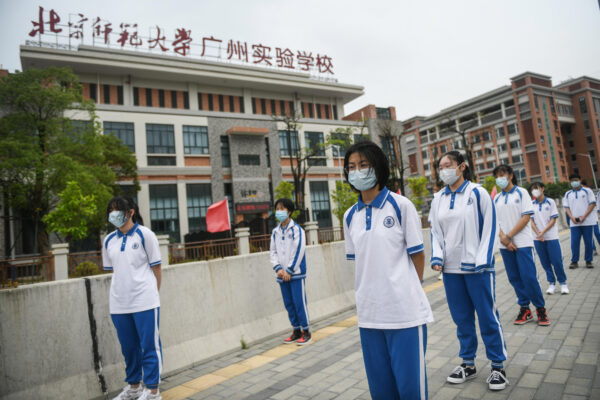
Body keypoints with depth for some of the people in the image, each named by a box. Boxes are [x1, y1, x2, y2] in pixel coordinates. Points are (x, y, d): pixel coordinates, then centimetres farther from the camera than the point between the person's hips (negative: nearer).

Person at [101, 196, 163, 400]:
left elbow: (156, 267, -1)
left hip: (144, 301, -5)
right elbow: (112, 270, 17)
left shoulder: (145, 235, -5)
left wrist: (152, 293, 2)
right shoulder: (109, 240, 9)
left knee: (149, 345, 2)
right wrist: (119, 292, 12)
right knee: (128, 346, 16)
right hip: (119, 304, 5)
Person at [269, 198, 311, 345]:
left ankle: (306, 332, 10)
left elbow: (298, 251, -11)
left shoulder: (296, 229, -6)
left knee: (299, 302, -3)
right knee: (288, 304, 11)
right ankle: (296, 331, 23)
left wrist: (289, 270, -12)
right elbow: (273, 252, 11)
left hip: (296, 273, -6)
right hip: (282, 275, 6)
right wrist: (278, 269, -4)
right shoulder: (275, 231, 11)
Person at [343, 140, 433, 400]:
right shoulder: (350, 216, 6)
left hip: (405, 310, -4)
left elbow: (417, 255, 0)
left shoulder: (400, 205, -5)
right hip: (368, 313, 4)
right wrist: (371, 291, 8)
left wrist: (408, 291, 6)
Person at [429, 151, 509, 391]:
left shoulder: (477, 193, -3)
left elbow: (490, 228, -4)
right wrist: (437, 257, -2)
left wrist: (481, 261, -11)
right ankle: (468, 363, 28)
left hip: (477, 268, -4)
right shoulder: (438, 199, 8)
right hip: (451, 268, 4)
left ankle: (498, 366, 21)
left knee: (487, 316, 4)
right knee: (461, 317, 12)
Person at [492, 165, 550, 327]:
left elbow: (526, 217, -8)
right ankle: (525, 309, 19)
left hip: (522, 242, -4)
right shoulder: (496, 198, 11)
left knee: (529, 277, -5)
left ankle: (541, 308, 13)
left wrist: (508, 236, -13)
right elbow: (495, 222, 8)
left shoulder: (521, 192, 0)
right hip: (505, 245, 4)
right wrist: (503, 238, -10)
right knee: (514, 278, 7)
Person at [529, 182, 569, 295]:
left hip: (552, 237, -2)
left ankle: (563, 283, 14)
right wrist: (538, 234, -10)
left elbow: (553, 220, -5)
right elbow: (531, 221, 4)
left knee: (557, 261, -1)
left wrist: (543, 232, -14)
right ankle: (551, 283, 16)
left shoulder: (550, 202, -1)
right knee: (545, 262, 6)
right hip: (538, 239, 2)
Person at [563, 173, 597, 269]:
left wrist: (584, 216, -13)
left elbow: (592, 204, -2)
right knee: (574, 243, -2)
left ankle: (588, 261, 14)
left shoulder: (587, 191, 4)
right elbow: (567, 207, 8)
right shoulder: (568, 194, 11)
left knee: (589, 242, 2)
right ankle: (574, 261, 6)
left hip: (587, 221, -2)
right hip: (574, 223, 2)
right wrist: (572, 217, -9)